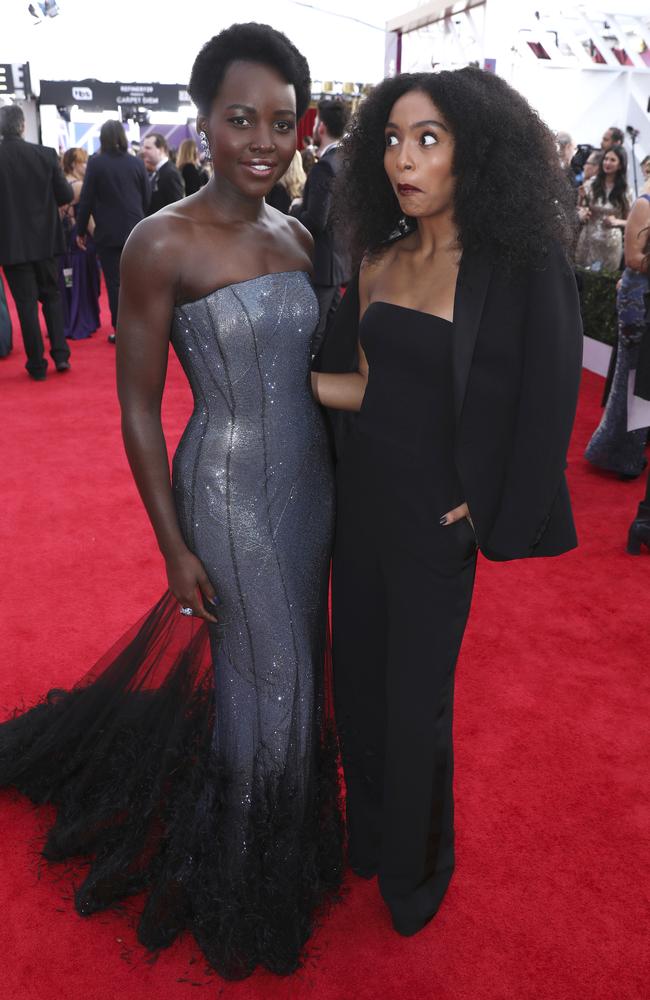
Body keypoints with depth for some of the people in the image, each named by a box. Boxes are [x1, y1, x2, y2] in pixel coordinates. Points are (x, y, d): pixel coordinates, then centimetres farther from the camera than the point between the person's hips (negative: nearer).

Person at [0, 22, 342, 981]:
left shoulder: (298, 236, 3)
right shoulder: (163, 243, -16)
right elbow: (138, 407, -13)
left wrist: (340, 483, 12)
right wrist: (175, 548, -12)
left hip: (308, 480, 6)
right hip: (226, 492, -6)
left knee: (292, 656, 21)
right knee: (258, 674, 9)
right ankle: (243, 872, 39)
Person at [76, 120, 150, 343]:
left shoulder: (96, 162, -7)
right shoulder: (137, 163, 2)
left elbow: (86, 199, -7)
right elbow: (146, 197, 6)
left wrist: (81, 230, 2)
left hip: (108, 233, -3)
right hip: (135, 230, 3)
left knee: (115, 283, 2)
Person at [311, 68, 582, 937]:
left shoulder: (522, 264, -16)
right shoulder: (381, 256, 2)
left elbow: (546, 407, -13)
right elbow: (367, 385, 7)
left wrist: (485, 518, -10)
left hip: (435, 514, -5)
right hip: (362, 493, 6)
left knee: (416, 700, 10)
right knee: (358, 672, 19)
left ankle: (415, 870, 40)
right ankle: (364, 833, 47)